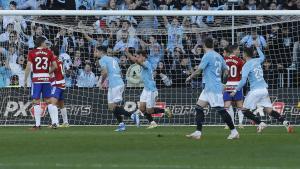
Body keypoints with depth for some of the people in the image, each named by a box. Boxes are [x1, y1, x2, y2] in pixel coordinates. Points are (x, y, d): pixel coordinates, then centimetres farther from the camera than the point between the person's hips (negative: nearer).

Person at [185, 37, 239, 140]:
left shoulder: (207, 56, -13)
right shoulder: (218, 56, 12)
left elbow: (199, 70, -14)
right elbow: (226, 70, 18)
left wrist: (190, 77, 3)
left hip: (214, 88, -9)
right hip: (208, 88, 9)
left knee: (221, 110, -7)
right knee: (199, 107, 6)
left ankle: (234, 132, -3)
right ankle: (198, 133, 2)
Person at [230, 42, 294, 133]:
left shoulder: (246, 65, -7)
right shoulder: (257, 61, 12)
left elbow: (243, 81, -17)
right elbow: (262, 57, 38)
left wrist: (235, 90, -11)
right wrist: (258, 47, 51)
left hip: (255, 91, -7)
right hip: (264, 89, 7)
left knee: (245, 110, 4)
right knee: (269, 110, 7)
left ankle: (260, 123, -8)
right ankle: (285, 122, -12)